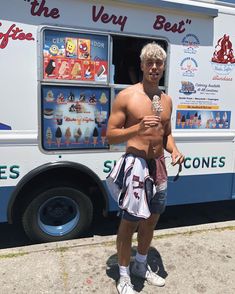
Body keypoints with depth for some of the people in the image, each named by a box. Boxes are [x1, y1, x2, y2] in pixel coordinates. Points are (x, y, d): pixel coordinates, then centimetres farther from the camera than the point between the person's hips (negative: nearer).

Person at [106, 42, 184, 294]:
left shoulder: (166, 99, 10)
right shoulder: (126, 96, -8)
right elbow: (110, 135, -9)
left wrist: (173, 150, -1)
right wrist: (138, 128, -24)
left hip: (159, 165, 7)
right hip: (135, 164, -6)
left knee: (151, 219, 18)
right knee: (129, 222, 4)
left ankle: (141, 265, 41)